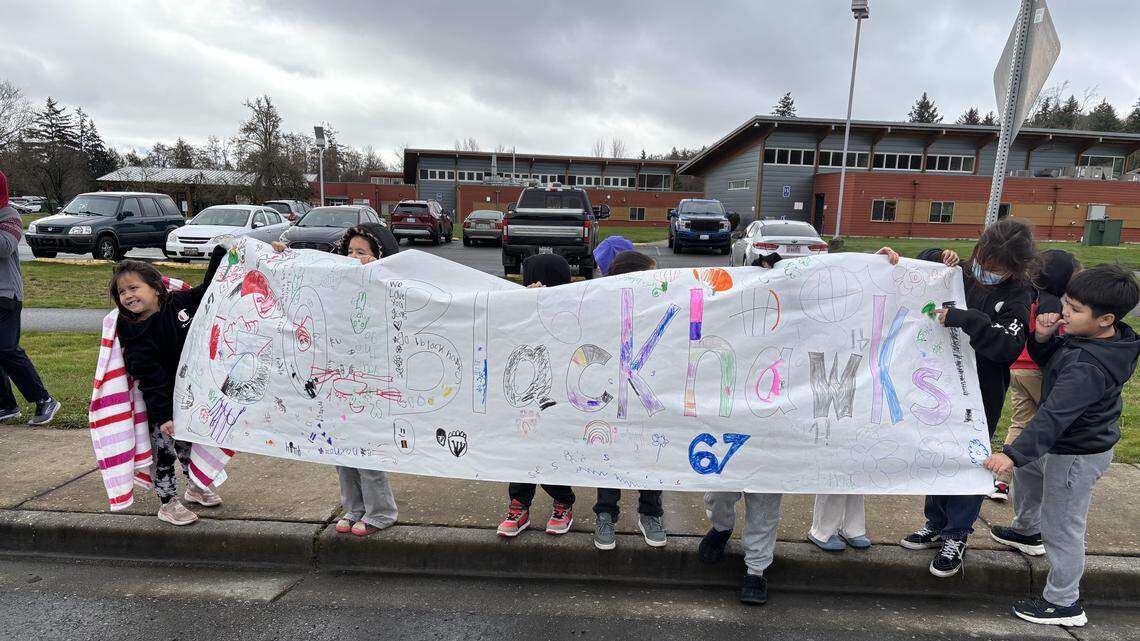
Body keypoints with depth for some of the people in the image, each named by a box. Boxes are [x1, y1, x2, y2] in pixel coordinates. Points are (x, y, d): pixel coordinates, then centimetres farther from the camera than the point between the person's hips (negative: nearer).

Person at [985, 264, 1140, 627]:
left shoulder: (1087, 367, -34)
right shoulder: (1089, 338, -6)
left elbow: (1053, 416, -38)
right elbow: (1048, 360, 8)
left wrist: (1013, 454, -40)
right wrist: (1043, 338, -14)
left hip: (1077, 455, -10)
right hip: (1068, 440, 10)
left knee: (1062, 527, 4)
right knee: (1027, 471, 33)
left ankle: (1064, 604, 22)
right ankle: (1027, 532, 56)